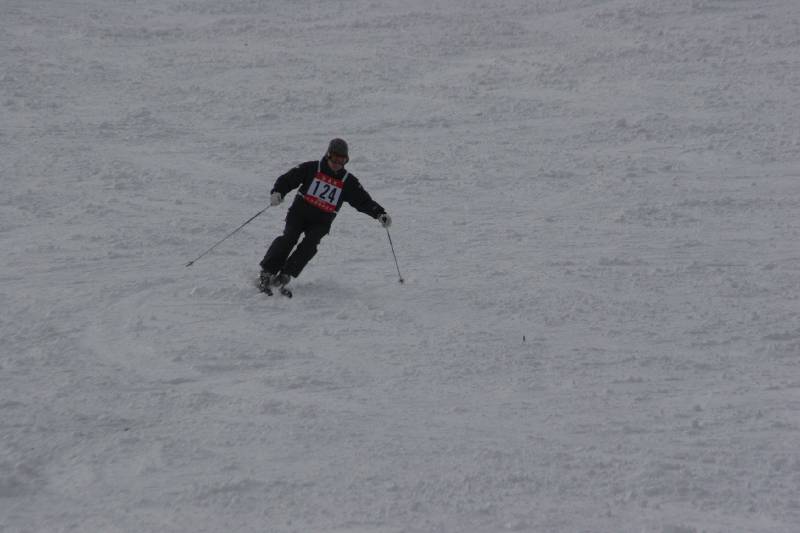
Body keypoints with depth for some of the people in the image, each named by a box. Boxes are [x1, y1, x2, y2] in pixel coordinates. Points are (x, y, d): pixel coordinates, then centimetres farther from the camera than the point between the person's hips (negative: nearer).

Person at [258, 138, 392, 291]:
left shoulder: (348, 181, 3)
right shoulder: (311, 168, -3)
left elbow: (364, 201, 2)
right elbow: (288, 179, -4)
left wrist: (380, 214, -12)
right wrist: (277, 192, -22)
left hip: (321, 222, 1)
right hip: (300, 213, -1)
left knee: (310, 243, -24)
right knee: (289, 238, -23)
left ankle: (286, 274, -25)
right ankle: (267, 271, -21)